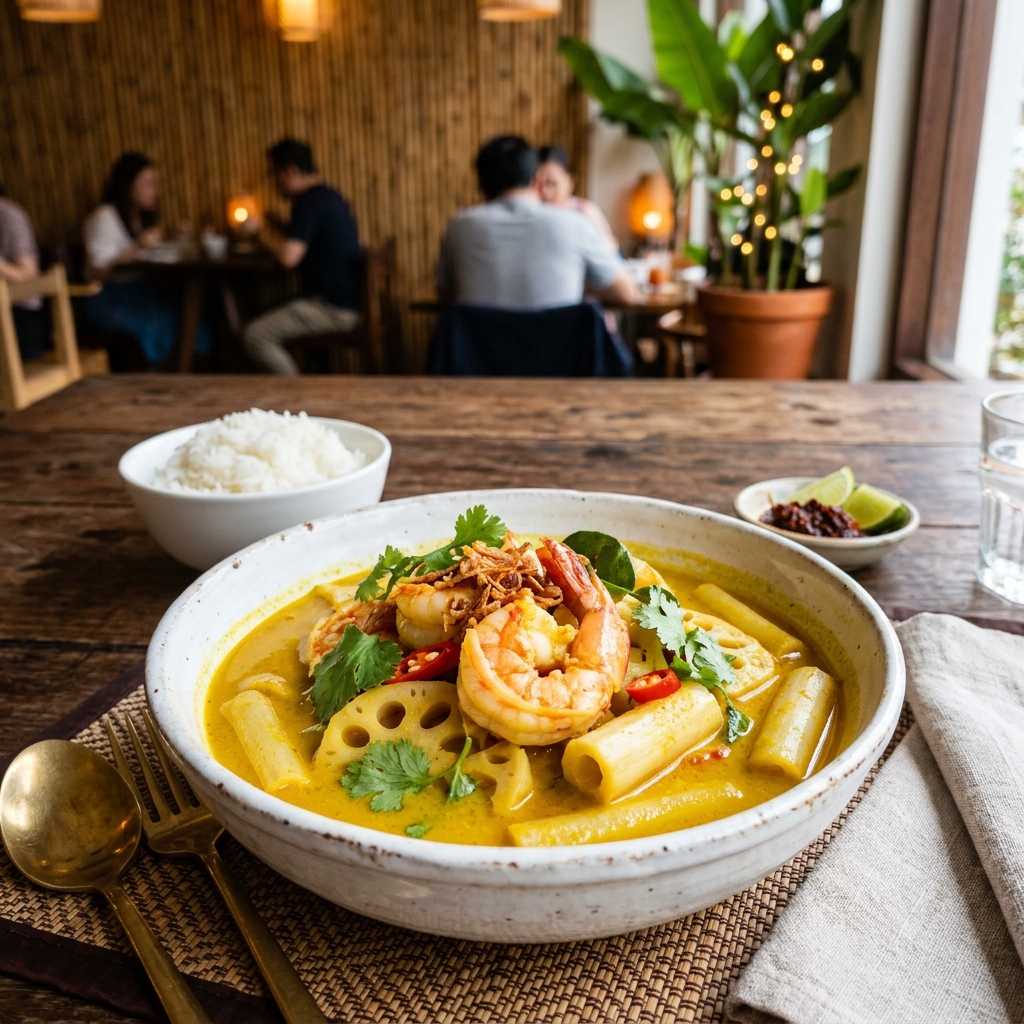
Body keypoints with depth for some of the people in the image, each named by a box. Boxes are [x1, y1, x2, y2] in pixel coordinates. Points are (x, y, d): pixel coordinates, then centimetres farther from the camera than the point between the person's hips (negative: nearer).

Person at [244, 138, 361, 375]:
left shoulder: (310, 202, -15)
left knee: (255, 336, -14)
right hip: (348, 302, 11)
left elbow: (288, 257, -22)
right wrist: (276, 236, 17)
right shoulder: (327, 197, 17)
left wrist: (268, 240, -2)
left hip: (334, 309, -11)